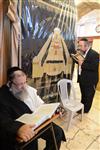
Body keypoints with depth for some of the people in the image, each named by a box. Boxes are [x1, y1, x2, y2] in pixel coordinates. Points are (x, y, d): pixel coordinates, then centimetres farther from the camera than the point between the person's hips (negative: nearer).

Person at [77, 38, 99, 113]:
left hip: (90, 80, -8)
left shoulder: (94, 54, -18)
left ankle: (85, 109, 26)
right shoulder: (82, 53, 8)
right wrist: (78, 60, -2)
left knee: (88, 96, 10)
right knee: (83, 95, 22)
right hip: (82, 79, 8)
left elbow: (94, 67, -28)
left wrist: (82, 64, -26)